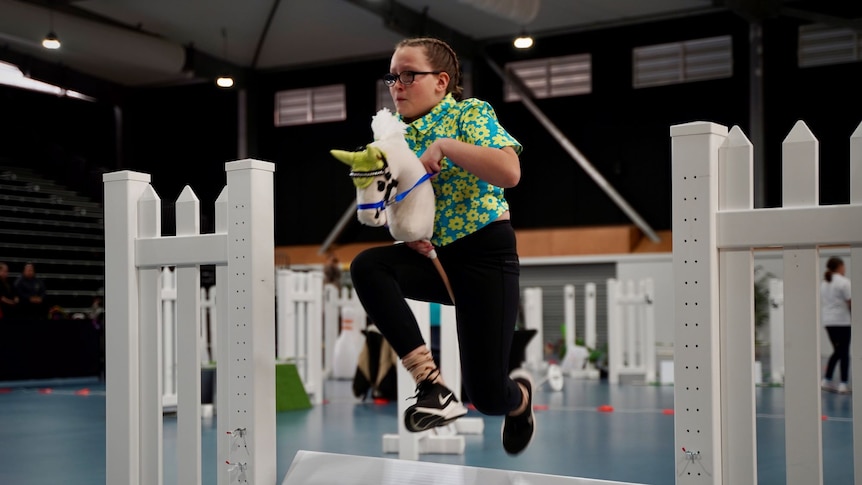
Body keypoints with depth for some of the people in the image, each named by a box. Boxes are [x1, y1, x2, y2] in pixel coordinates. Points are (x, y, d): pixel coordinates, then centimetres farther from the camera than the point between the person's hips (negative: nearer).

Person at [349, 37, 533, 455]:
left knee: (488, 397, -9)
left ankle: (520, 394, 33)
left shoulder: (471, 113, -8)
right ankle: (431, 384, -21)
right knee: (366, 266, -28)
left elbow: (510, 173, -24)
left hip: (485, 253, -5)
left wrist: (445, 146, -26)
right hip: (431, 254, 6)